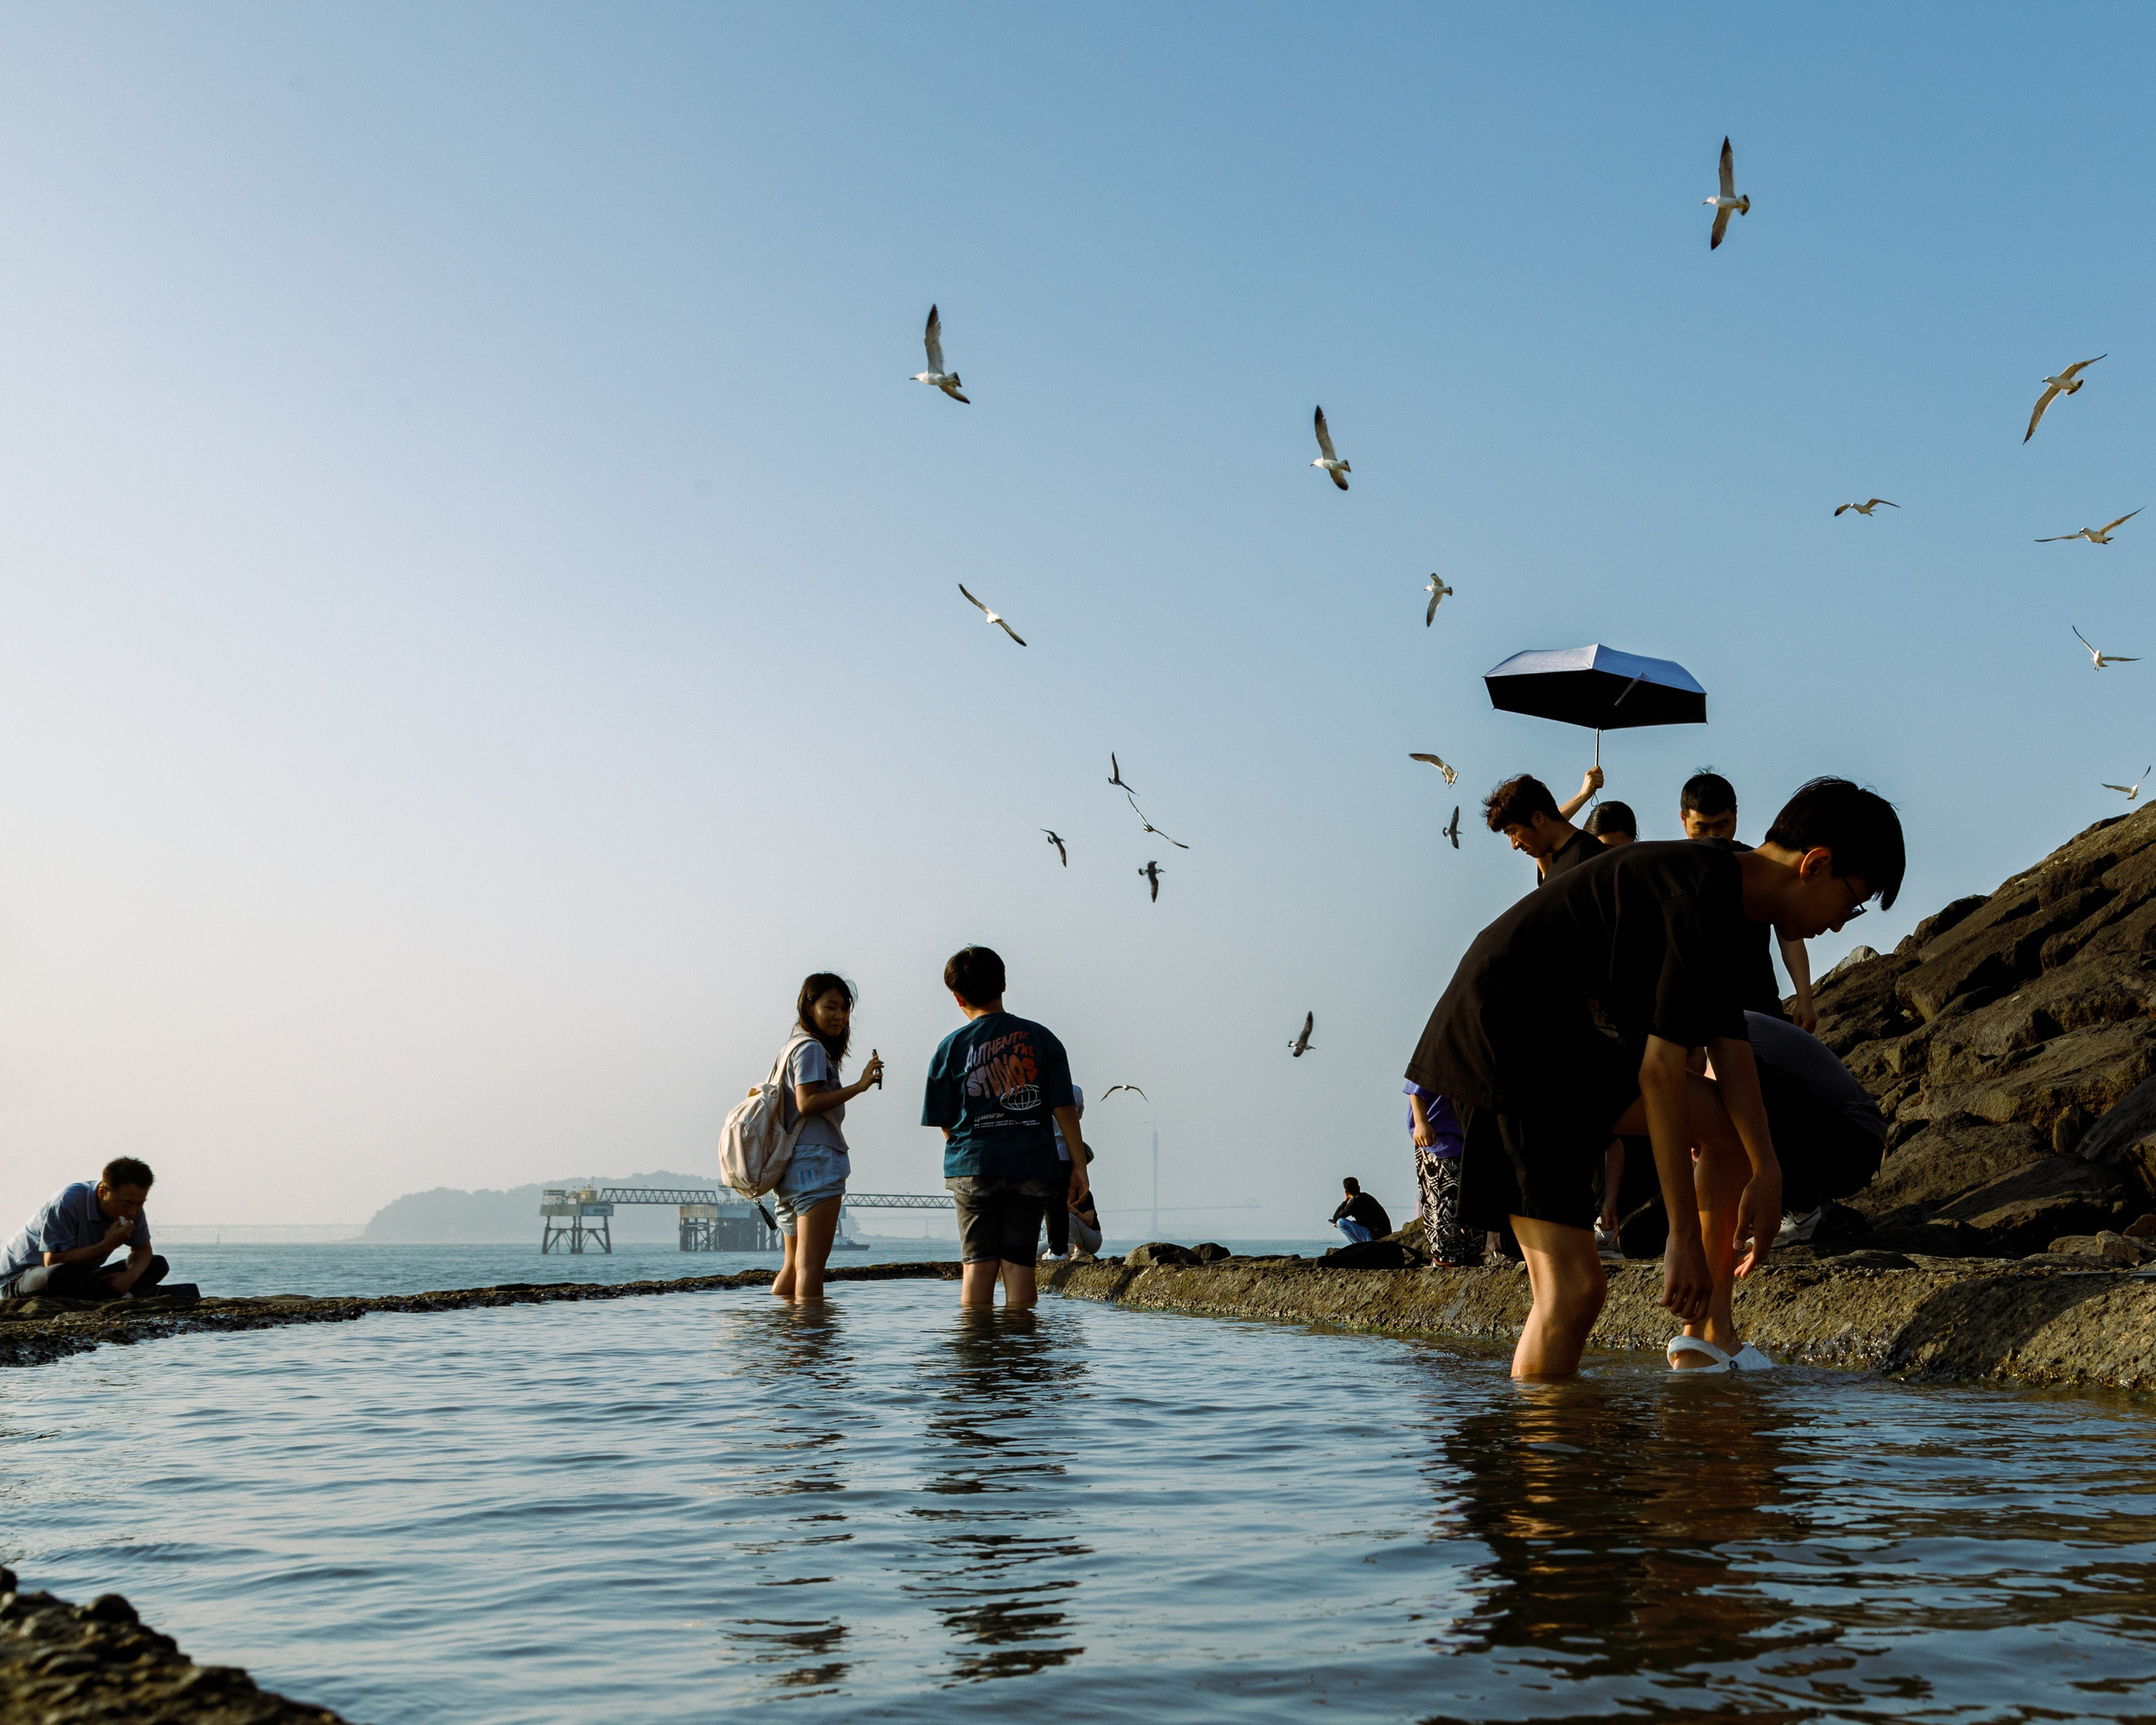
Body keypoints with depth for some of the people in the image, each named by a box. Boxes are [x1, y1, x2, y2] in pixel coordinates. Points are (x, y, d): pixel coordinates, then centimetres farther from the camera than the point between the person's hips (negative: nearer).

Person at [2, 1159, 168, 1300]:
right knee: (59, 1275, -45)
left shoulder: (131, 1206, -9)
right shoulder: (68, 1203, -29)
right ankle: (120, 1296, -23)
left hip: (80, 1275, 7)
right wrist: (106, 1246, -34)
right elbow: (52, 1261, -31)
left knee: (158, 1265, -8)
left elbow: (143, 1249, 3)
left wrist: (130, 1275, -20)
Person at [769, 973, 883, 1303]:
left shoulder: (795, 1047, 23)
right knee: (812, 1263, -13)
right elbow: (807, 1103, -19)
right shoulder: (811, 1048, -7)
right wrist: (858, 1086, -23)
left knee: (795, 1264, 14)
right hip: (815, 1161, -10)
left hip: (791, 1168, 10)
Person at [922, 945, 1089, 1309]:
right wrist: (1079, 1167, 4)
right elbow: (1064, 1108, -1)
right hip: (1031, 1168, 0)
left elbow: (945, 1123, 3)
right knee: (1019, 1264, 3)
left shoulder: (951, 1047, 0)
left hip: (973, 1169, 0)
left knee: (978, 1264, 3)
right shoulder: (1040, 1037, 2)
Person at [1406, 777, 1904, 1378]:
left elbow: (1730, 1047, 13)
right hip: (1502, 1038, -11)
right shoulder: (1699, 894, -22)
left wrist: (1766, 1172, 5)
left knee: (1735, 1121, 15)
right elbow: (1661, 1069, -24)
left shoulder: (1721, 899, 10)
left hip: (1569, 1045, 11)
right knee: (1574, 1287, -17)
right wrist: (1684, 1236, -20)